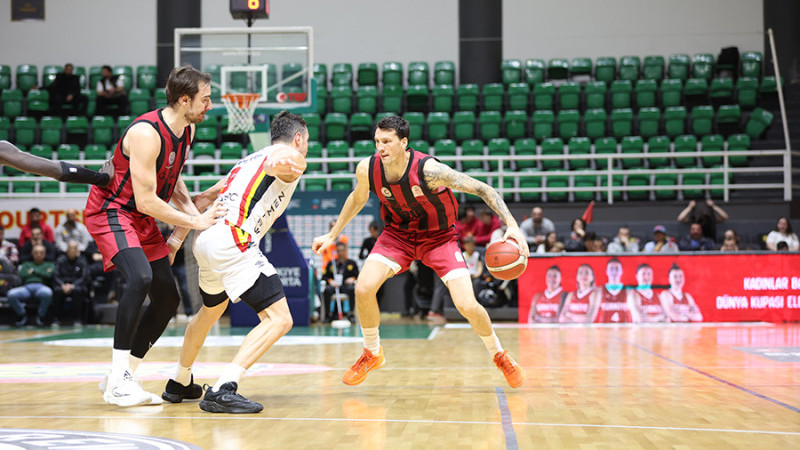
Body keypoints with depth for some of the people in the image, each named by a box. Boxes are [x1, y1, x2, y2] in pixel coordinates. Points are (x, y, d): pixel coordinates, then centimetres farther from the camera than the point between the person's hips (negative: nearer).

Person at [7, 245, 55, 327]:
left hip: (41, 286, -2)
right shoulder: (26, 264, 32)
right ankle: (21, 316, -8)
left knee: (47, 293, -42)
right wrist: (40, 274, 10)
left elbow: (49, 275, 4)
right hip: (26, 287, 2)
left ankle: (40, 316, -17)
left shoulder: (49, 264, 27)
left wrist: (34, 271, 11)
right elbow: (21, 275, 11)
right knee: (11, 294, -33)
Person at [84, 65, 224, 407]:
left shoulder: (187, 129, 1)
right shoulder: (146, 133, -27)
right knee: (140, 277, -32)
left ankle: (120, 378, 14)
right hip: (110, 210, -9)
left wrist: (193, 212, -1)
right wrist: (196, 222, -22)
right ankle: (118, 380, -26)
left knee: (168, 299, 5)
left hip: (143, 220, 9)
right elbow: (146, 201, -27)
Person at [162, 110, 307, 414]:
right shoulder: (293, 158, 6)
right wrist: (281, 162, -43)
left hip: (205, 240, 9)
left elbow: (204, 198, 27)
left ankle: (179, 383, 48)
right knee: (279, 319, -11)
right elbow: (275, 162, -21)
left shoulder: (249, 160, 31)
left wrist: (177, 237, 28)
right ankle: (223, 390, -23)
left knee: (209, 312, 33)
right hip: (233, 242, -9)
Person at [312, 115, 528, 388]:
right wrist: (332, 235, 14)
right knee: (363, 289, -17)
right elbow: (358, 198, 7)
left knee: (467, 306, -16)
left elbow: (482, 189, -28)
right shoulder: (367, 169, -18)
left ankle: (499, 355, 15)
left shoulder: (428, 170, -32)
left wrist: (512, 225, -40)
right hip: (397, 234, 3)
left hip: (439, 236, -3)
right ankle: (372, 354, 10)